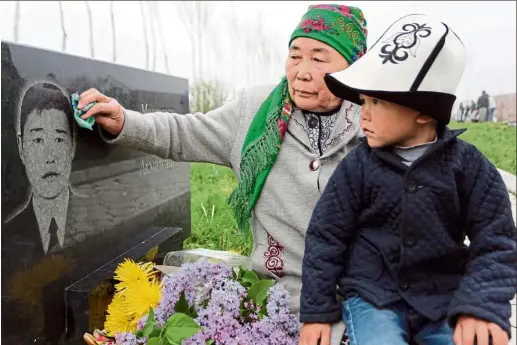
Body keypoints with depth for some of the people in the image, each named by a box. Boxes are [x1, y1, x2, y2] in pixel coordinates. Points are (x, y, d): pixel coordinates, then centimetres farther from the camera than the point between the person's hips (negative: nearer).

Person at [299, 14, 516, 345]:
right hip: (372, 298, -1)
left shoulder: (467, 163, -6)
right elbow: (325, 236, -3)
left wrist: (483, 307, -19)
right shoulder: (357, 166, -7)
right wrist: (317, 311, -3)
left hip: (444, 301, 2)